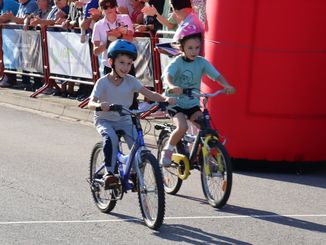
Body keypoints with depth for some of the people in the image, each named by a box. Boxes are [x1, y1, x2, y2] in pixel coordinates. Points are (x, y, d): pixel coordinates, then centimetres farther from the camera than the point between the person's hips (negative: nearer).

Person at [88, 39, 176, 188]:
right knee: (111, 139, -34)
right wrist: (100, 105, -48)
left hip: (124, 120, 3)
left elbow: (149, 94, -15)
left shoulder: (131, 81, -5)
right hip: (104, 120, -3)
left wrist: (165, 99, -33)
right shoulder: (103, 82, -14)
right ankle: (109, 173, -24)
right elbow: (91, 103, -24)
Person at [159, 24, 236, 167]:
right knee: (182, 127, -28)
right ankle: (167, 151, -5)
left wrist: (226, 86, -31)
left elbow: (216, 75, -10)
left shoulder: (202, 62, -2)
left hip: (193, 104, 4)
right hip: (176, 103, -4)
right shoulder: (177, 63, -14)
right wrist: (172, 86, -54)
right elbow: (167, 76, -31)